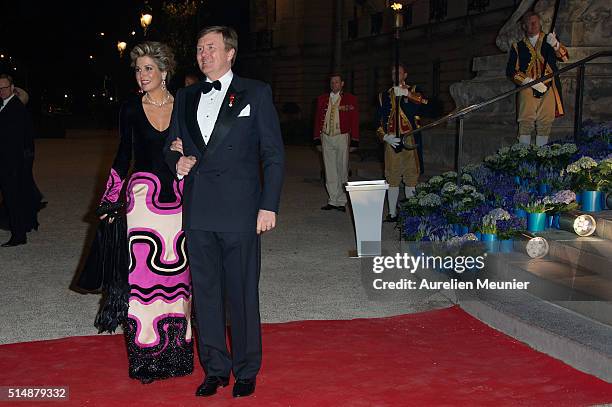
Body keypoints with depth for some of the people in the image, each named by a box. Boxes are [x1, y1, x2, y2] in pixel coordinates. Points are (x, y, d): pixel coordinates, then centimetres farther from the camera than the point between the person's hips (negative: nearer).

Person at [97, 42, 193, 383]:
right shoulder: (131, 109, 4)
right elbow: (124, 157, 9)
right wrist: (110, 202, 6)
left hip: (179, 200, 1)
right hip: (142, 198, 0)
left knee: (178, 274, 6)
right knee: (142, 274, -2)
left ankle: (177, 349, 18)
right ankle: (146, 352, 9)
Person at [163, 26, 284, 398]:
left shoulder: (256, 93, 1)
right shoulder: (186, 97, 14)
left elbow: (274, 153, -2)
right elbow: (172, 145, 23)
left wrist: (269, 206, -9)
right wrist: (177, 163, -1)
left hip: (240, 212, -4)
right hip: (198, 212, 5)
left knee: (243, 293, 4)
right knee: (206, 292, 11)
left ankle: (246, 371, 20)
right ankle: (216, 368, 25)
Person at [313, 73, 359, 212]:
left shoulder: (350, 99, 1)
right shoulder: (322, 99, 10)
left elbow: (354, 122, 0)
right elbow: (318, 120, 11)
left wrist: (354, 142, -5)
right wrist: (317, 140, 7)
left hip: (342, 138, -3)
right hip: (326, 138, 3)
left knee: (342, 169, 2)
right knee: (330, 171, 5)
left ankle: (341, 202, 9)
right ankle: (333, 200, 11)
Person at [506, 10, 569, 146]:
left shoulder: (549, 40, 15)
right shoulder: (518, 46, 14)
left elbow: (565, 57, -1)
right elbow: (511, 71, 6)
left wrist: (555, 45, -23)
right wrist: (530, 82, -8)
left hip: (548, 89, 1)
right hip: (527, 89, -1)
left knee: (545, 123, -5)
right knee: (526, 122, -14)